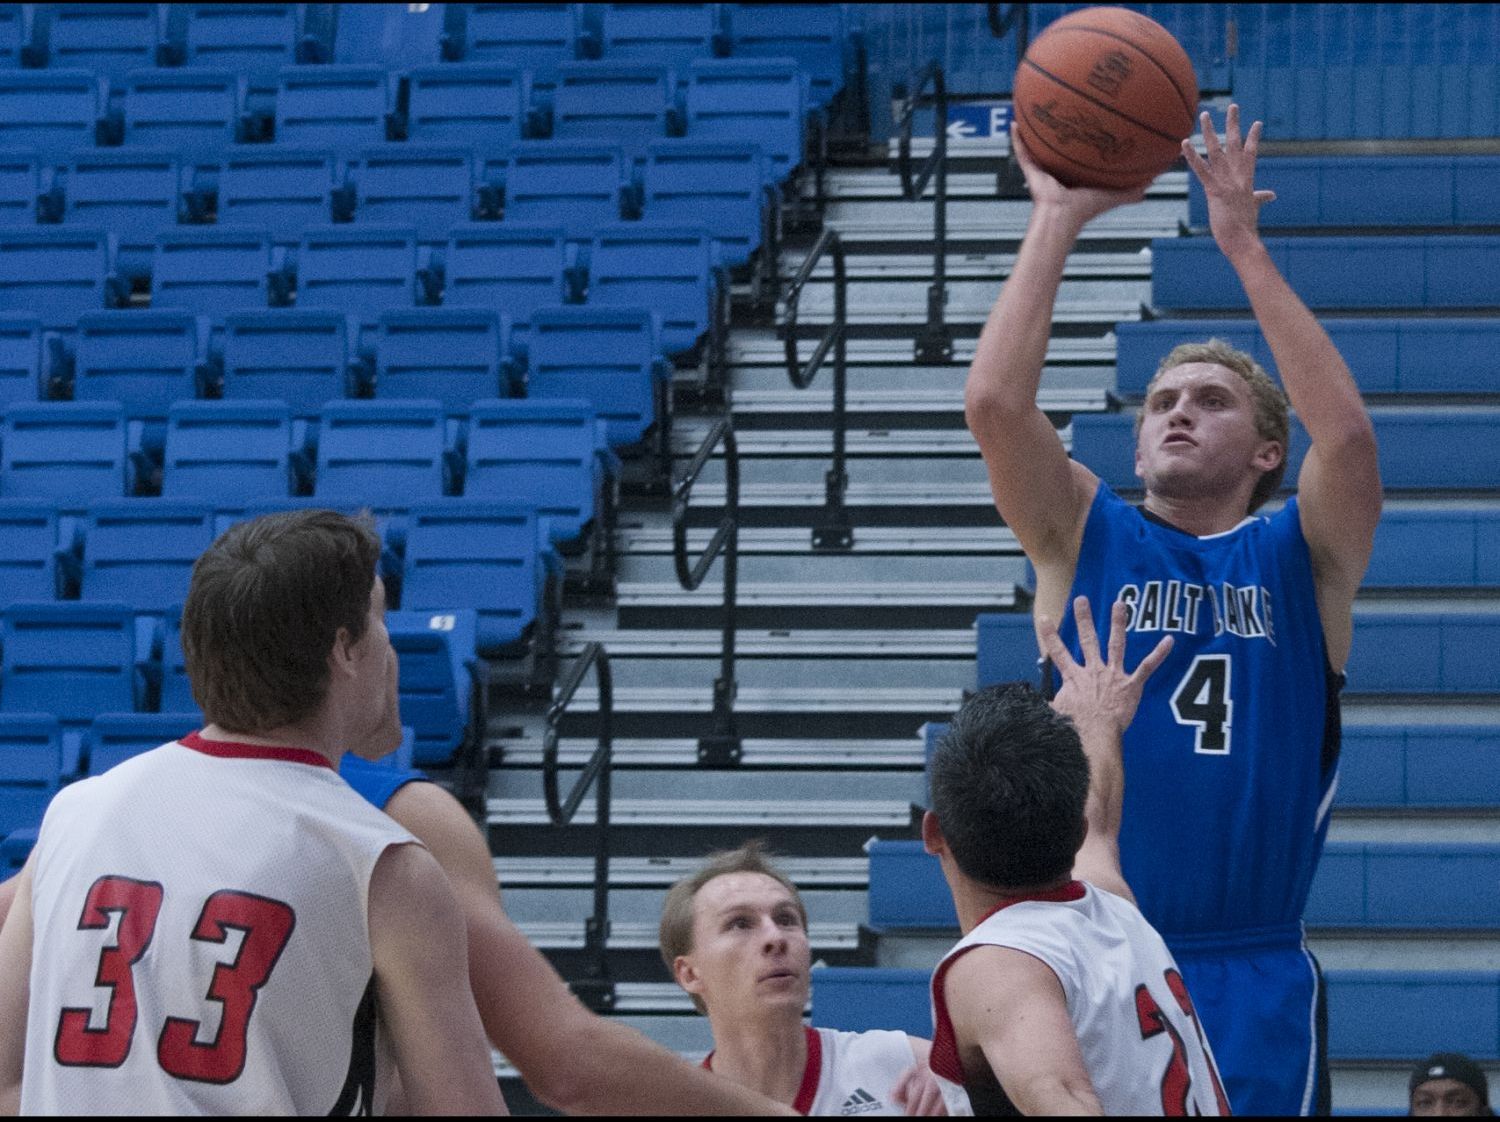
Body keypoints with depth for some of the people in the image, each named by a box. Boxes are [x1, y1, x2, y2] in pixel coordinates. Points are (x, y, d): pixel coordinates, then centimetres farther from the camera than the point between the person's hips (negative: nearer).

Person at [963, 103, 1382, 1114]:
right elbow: (995, 402, -7)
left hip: (1257, 982, 0)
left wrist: (1244, 244, -10)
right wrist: (1058, 220, -5)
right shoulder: (1085, 537, 9)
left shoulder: (1303, 559, 7)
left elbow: (1347, 433, -13)